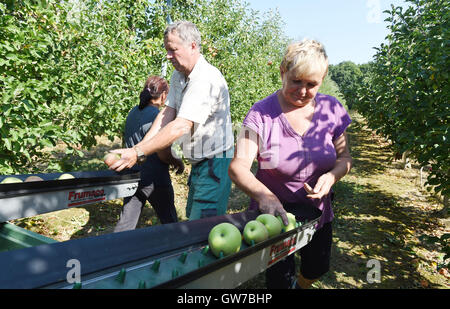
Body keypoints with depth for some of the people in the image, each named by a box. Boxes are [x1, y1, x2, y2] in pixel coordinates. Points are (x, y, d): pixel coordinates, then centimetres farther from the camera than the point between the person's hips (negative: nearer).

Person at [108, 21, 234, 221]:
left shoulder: (207, 79, -23)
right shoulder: (178, 76, 9)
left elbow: (181, 126, -29)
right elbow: (167, 113, 2)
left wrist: (138, 153, -29)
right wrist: (140, 146, -9)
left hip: (215, 162, -9)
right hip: (198, 162, 9)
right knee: (192, 218, 19)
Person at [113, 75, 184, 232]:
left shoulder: (133, 112, 4)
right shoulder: (157, 117, -19)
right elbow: (163, 155, -21)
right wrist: (178, 162, -3)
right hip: (154, 179, -7)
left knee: (126, 222, 14)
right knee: (169, 222, 14)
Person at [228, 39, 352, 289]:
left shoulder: (331, 109, -8)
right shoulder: (261, 113, -20)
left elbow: (344, 157, 1)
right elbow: (238, 166, -26)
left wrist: (332, 176, -21)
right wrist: (263, 195, -45)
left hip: (318, 212, 5)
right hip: (274, 213, -4)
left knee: (317, 269, 27)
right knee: (280, 279, 8)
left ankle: (300, 285, 61)